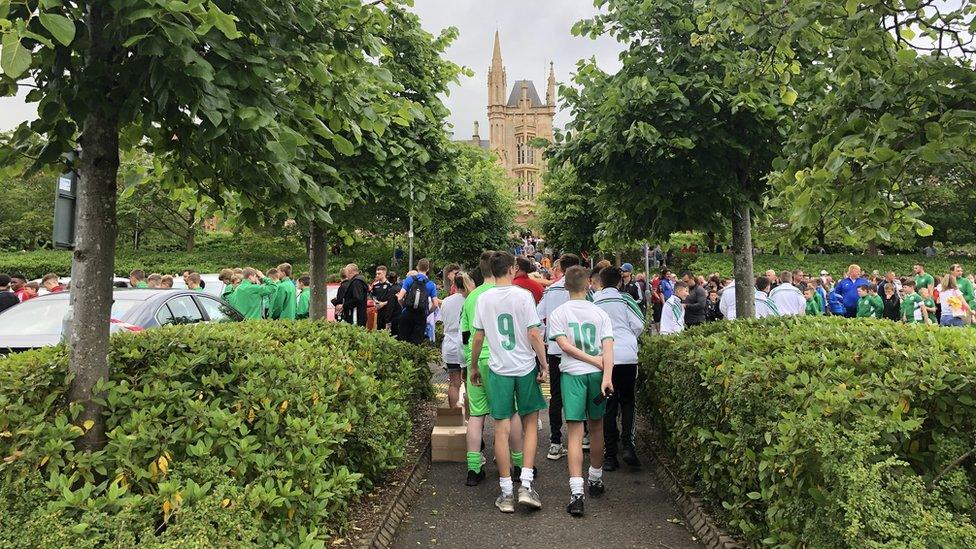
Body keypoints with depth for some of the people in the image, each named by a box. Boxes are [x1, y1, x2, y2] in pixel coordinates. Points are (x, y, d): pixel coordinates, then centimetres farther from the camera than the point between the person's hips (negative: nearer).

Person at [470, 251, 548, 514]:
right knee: (530, 425, 13)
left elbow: (477, 338, 5)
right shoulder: (523, 296, -8)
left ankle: (506, 493, 12)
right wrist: (544, 364, -1)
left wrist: (473, 367, 17)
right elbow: (534, 335, -11)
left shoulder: (484, 299, 0)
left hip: (498, 369, 2)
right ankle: (526, 486, 6)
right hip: (526, 367, -2)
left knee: (501, 430, 6)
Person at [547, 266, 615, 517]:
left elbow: (565, 346, -10)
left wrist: (594, 361, -5)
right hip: (598, 374, 2)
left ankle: (576, 492, -11)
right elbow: (608, 347, -7)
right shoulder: (600, 313, 4)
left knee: (575, 433, -3)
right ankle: (596, 479, 33)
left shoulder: (558, 313, 0)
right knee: (596, 428, 17)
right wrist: (606, 375, -13)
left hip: (572, 373, -2)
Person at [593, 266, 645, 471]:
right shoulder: (625, 299, 2)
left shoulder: (594, 302, 6)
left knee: (608, 406, 7)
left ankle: (609, 455, 7)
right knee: (627, 401, 13)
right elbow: (638, 325, 1)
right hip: (626, 356, -1)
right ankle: (628, 445, -3)